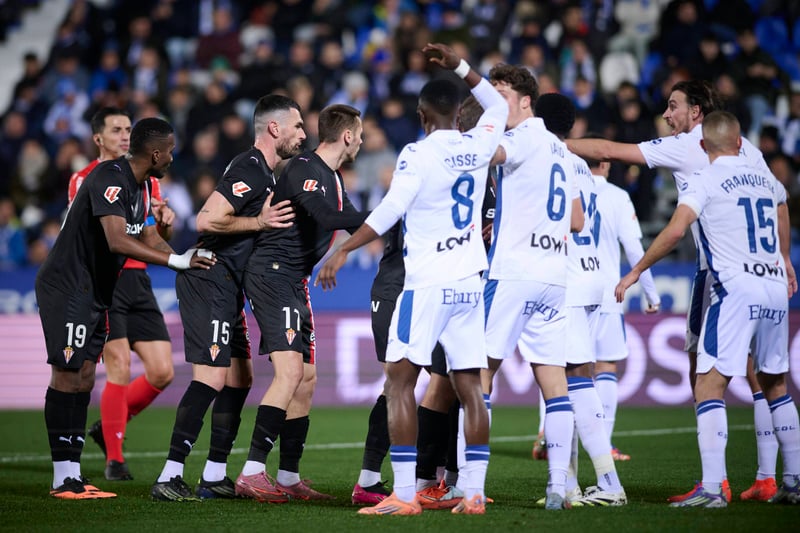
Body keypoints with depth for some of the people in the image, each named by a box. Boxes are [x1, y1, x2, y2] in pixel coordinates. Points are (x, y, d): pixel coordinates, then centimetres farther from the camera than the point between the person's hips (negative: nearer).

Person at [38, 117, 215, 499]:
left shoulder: (141, 185, 12)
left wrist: (188, 261, -1)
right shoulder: (110, 179, -20)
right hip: (67, 287, -10)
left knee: (84, 378, 8)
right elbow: (117, 241, -30)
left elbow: (149, 237, 16)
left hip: (95, 292, 10)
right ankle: (63, 479, -8)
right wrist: (177, 261, -29)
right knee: (67, 376, -9)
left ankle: (72, 474, 10)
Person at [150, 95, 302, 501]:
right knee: (212, 377, -15)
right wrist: (259, 223, -20)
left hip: (226, 287, 11)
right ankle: (169, 478, -16)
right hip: (209, 280, -11)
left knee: (239, 378, 10)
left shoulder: (265, 173, 18)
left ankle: (214, 476, 14)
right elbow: (205, 221, -22)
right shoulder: (248, 170, -15)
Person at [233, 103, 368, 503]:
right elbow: (328, 217, -29)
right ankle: (252, 473, -24)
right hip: (272, 272, -11)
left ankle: (288, 478, 15)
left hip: (294, 283, 11)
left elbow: (353, 225, 29)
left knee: (306, 380, 10)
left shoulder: (332, 178, 17)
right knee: (290, 370, -21)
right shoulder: (303, 169, -14)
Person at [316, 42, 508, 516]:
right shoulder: (478, 146, 7)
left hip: (427, 284, -6)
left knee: (400, 381, -1)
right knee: (470, 387, 7)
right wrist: (459, 66, 28)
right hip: (471, 283, 6)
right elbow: (498, 106, 28)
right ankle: (474, 493, 4)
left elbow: (389, 211, -18)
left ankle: (404, 495, -6)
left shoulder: (418, 154, -9)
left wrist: (343, 251, -15)